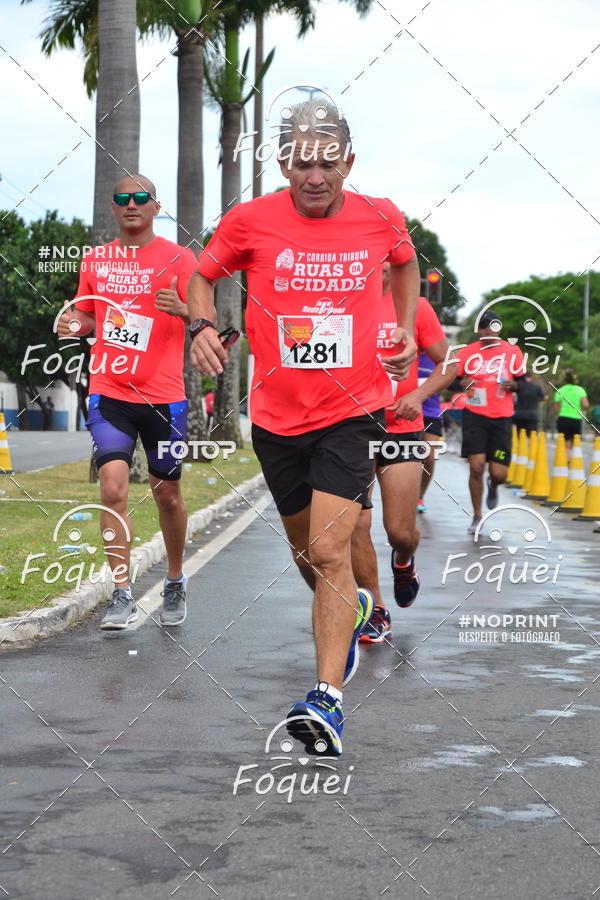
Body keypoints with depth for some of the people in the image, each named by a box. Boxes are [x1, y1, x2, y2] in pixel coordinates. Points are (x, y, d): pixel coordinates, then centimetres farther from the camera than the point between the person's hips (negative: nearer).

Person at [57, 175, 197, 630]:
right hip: (109, 392, 2)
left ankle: (176, 583, 30)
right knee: (113, 489, -13)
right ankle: (122, 595, -7)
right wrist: (74, 324, -2)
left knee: (167, 493, 10)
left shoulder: (179, 259, -1)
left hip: (163, 395, -2)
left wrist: (182, 310, -27)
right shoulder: (96, 260, 10)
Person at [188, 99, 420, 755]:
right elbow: (203, 274, 9)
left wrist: (406, 330, 11)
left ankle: (327, 698, -18)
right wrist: (203, 326, -9)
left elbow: (405, 263, 20)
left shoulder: (380, 219, -3)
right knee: (306, 551, 17)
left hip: (351, 412, -2)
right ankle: (353, 610, 50)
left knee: (329, 550, -17)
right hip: (276, 416, 2)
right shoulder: (250, 221, -7)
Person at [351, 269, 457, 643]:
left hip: (402, 429, 0)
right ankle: (376, 612, 8)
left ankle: (404, 562, 36)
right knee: (356, 524, -8)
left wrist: (419, 394, -10)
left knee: (401, 531, -3)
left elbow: (448, 364, 7)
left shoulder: (416, 307, 1)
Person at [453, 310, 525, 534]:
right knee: (476, 466, -12)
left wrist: (513, 385, -12)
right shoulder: (467, 352, 2)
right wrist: (462, 383, -13)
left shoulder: (512, 352, 2)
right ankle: (477, 516, 7)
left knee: (498, 473, -3)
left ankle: (493, 487, 38)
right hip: (474, 415, 0)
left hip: (502, 418, 1)